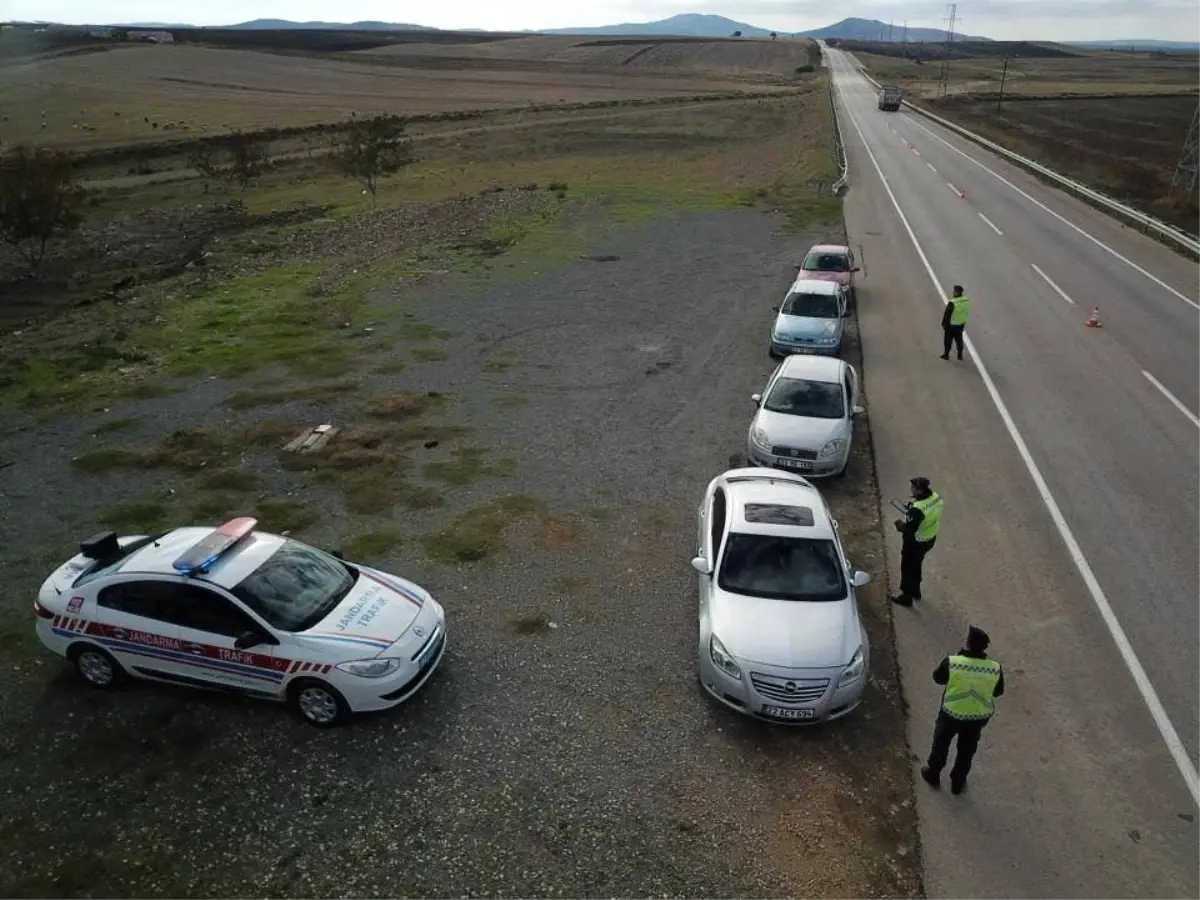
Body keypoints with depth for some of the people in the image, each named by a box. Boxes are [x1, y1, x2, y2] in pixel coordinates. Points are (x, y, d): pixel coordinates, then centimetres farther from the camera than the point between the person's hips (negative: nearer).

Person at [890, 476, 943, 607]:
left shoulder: (917, 509, -38)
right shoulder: (937, 498, -12)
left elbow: (909, 530, -29)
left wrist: (899, 524, -10)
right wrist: (910, 510, 4)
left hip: (915, 543, -8)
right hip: (930, 539, 8)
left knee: (908, 568, 14)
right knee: (916, 565, 29)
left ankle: (907, 597, 31)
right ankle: (916, 591, 47)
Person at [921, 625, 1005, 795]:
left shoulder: (951, 662, -26)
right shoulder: (995, 669, -19)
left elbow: (938, 678, -6)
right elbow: (998, 692, -2)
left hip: (952, 713, -2)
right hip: (978, 716, 2)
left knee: (941, 744, 24)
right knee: (967, 750, 24)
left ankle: (933, 775, 42)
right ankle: (958, 783, 40)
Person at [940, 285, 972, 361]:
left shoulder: (952, 303, -28)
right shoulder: (967, 300, -8)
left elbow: (947, 314, -18)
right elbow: (967, 312, 5)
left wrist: (943, 323, -6)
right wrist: (964, 321, 18)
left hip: (951, 325, -6)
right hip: (961, 324, 6)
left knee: (948, 340, 10)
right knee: (959, 339, 19)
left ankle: (946, 354, 19)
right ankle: (960, 355, 25)